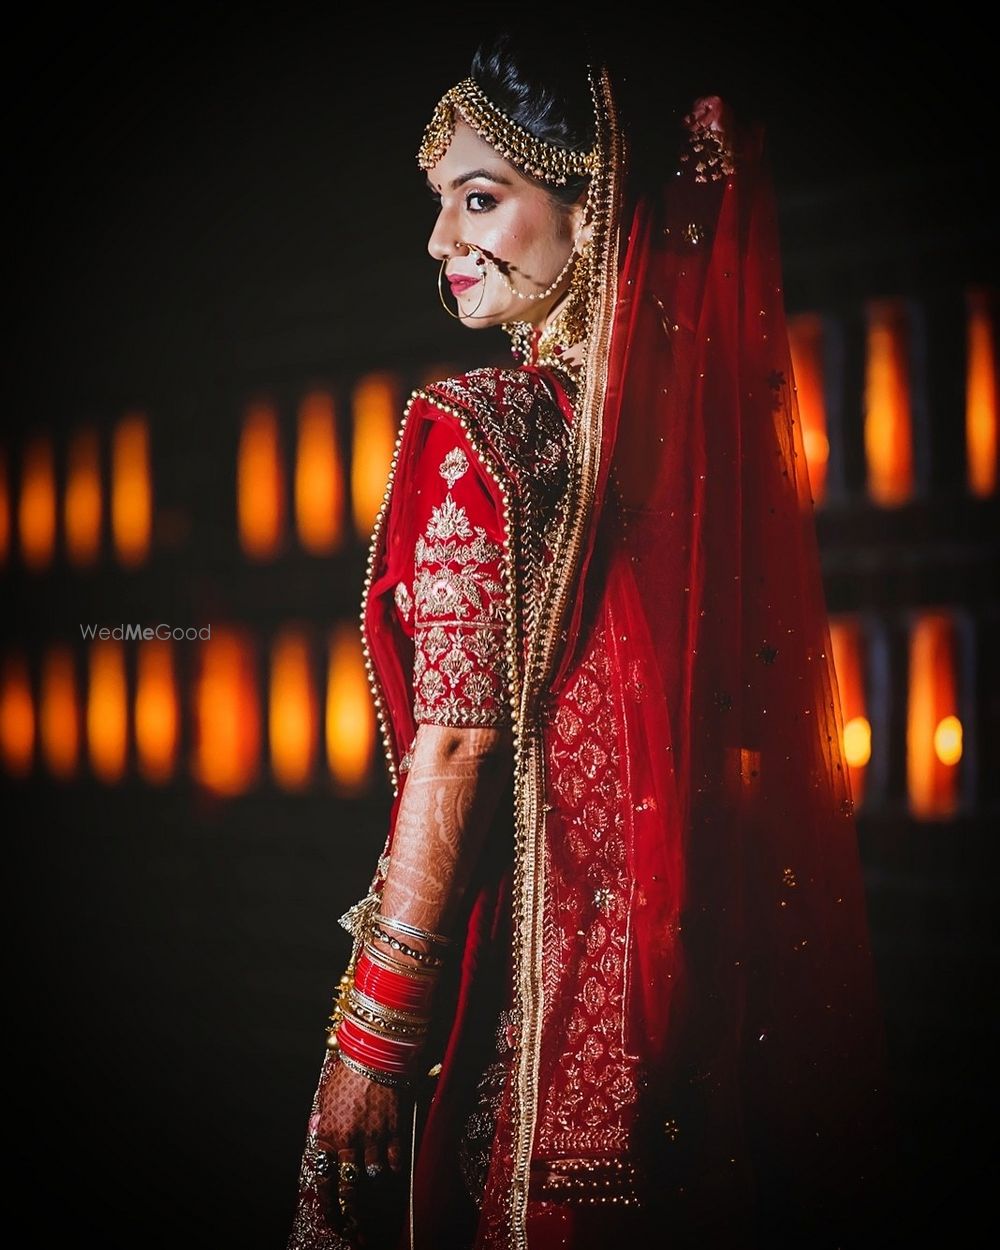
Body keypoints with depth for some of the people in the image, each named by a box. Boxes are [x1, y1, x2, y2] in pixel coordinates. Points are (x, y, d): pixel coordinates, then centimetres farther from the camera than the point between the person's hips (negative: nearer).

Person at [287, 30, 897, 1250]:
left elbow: (458, 749, -18)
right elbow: (740, 718, 9)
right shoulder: (704, 408, 5)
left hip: (523, 966, -6)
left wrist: (371, 1035, -13)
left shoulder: (474, 426, -14)